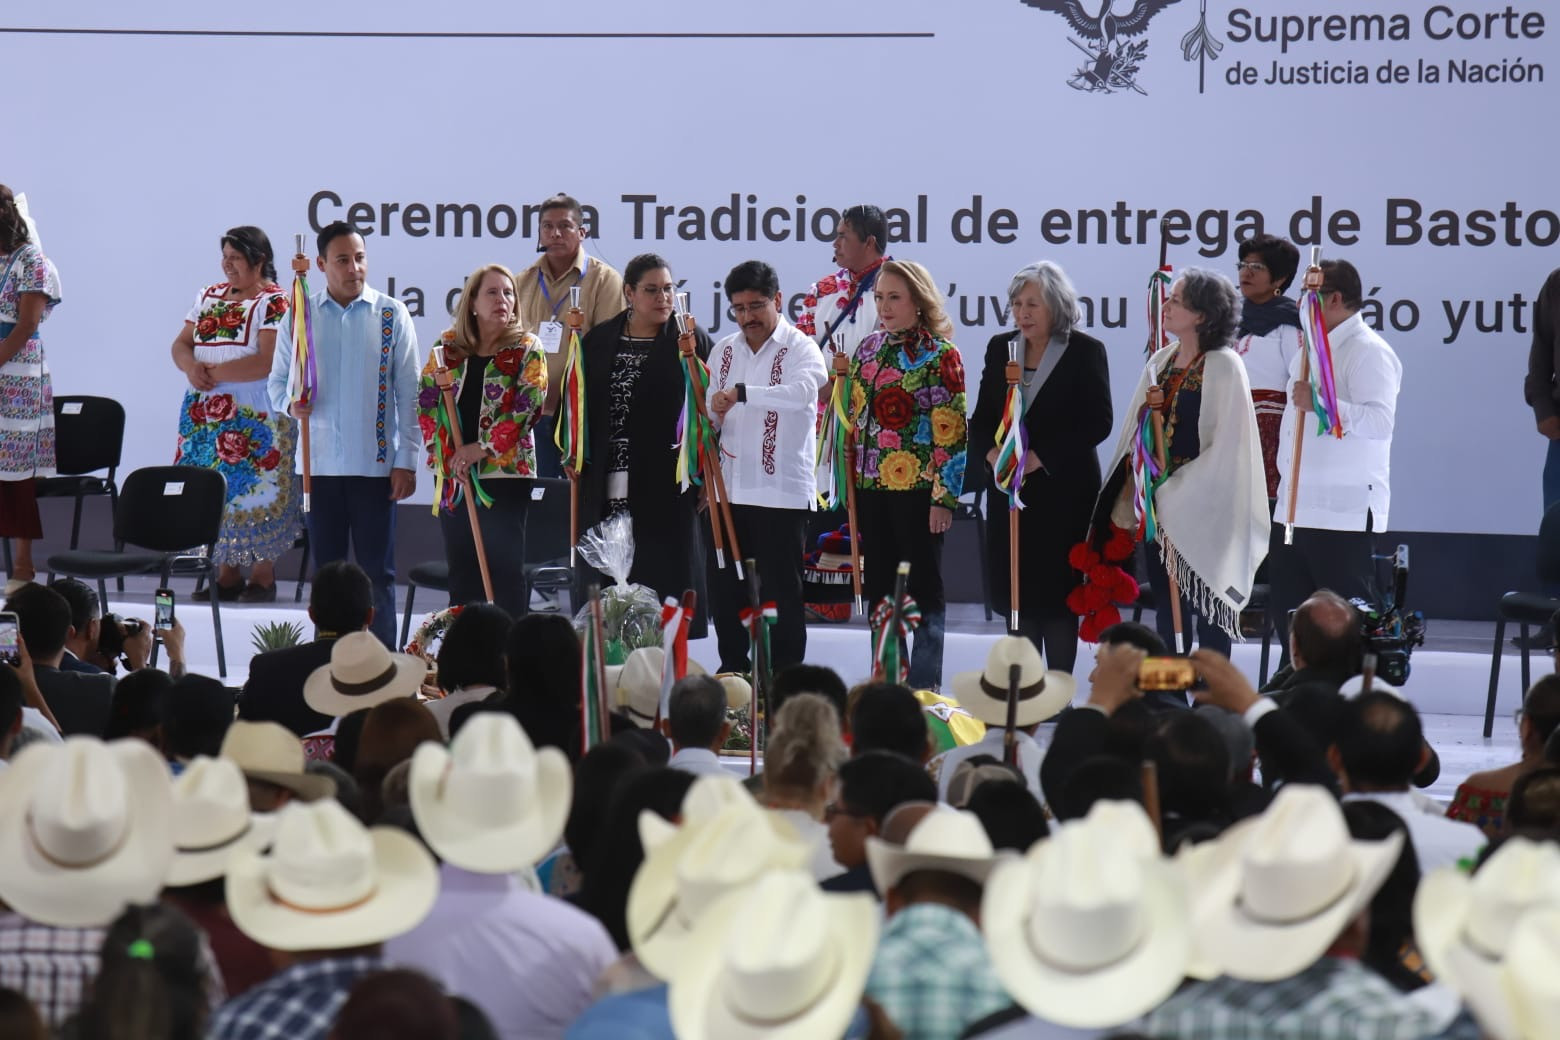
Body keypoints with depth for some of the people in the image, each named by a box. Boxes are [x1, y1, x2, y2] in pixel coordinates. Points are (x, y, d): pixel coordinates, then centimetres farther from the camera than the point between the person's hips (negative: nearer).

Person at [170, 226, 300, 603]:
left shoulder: (275, 304, -7)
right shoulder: (210, 297, 15)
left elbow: (269, 362, -18)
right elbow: (181, 344, 15)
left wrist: (216, 372, -15)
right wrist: (192, 367, -8)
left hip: (256, 418, -7)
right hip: (208, 413, 7)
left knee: (254, 493, -7)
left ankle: (263, 575, 0)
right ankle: (226, 574, 12)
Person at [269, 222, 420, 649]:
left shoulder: (391, 315, 1)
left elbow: (408, 393, 1)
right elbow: (276, 380, 12)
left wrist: (406, 461, -4)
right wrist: (289, 403, -12)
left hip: (374, 463, -2)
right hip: (318, 463, 2)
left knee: (377, 572, 0)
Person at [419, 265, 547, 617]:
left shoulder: (526, 349, -1)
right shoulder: (448, 347, 9)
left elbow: (528, 406, -9)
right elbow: (426, 399, 7)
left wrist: (481, 448, -14)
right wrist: (441, 449, -6)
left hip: (505, 471, -4)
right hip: (452, 472, 4)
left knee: (505, 570, -5)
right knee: (461, 569, 8)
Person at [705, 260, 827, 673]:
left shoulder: (799, 348, -7)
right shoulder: (724, 351, 14)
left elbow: (803, 391, -29)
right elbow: (709, 417, 21)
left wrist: (742, 392, -40)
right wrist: (712, 415, -4)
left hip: (783, 494, -6)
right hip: (728, 491, 6)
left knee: (781, 593, -3)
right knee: (724, 591, 11)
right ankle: (732, 675, 23)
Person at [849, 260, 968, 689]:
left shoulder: (939, 354, -7)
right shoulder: (868, 349, 12)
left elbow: (952, 431, -10)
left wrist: (943, 496, -15)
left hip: (916, 488, -6)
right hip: (870, 488, 6)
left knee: (924, 589, 0)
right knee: (877, 589, 10)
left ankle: (923, 689, 5)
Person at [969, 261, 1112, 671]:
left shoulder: (1085, 351, -3)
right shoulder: (1000, 348, 11)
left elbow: (1099, 422, -8)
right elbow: (981, 418, 13)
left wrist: (1040, 457, -15)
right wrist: (992, 452, -9)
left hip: (1064, 489, -4)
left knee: (1056, 592, -4)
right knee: (1016, 591, 4)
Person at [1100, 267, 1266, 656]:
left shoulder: (1224, 367, -10)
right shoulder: (1160, 364, 10)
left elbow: (1226, 447, -14)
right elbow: (1137, 434, 14)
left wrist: (1175, 494, -14)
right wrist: (1134, 494, 5)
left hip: (1203, 513, -6)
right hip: (1156, 506, 6)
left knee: (1206, 612, -1)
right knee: (1167, 610, 9)